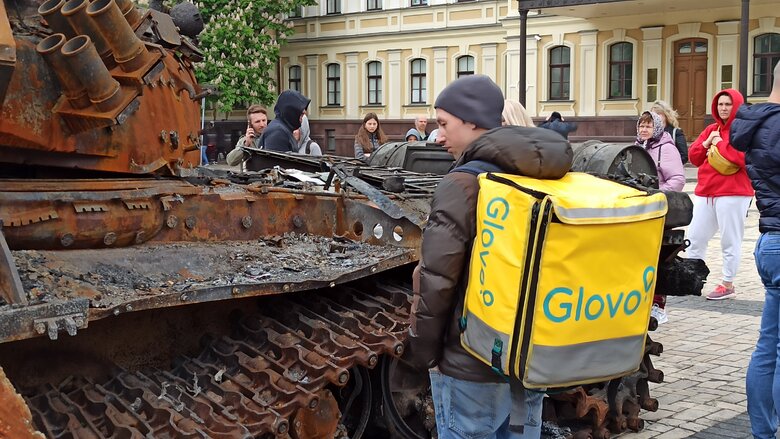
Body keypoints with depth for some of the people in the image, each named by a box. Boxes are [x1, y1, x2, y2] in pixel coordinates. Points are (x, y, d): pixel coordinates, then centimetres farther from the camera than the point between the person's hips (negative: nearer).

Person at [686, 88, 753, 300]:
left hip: (733, 193, -7)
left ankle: (727, 285, 9)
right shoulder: (711, 129, 16)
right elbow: (693, 157, 14)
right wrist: (707, 142, -3)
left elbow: (745, 158, -21)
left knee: (730, 241, -1)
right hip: (705, 193, 7)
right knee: (695, 237, 9)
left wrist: (719, 143, -11)